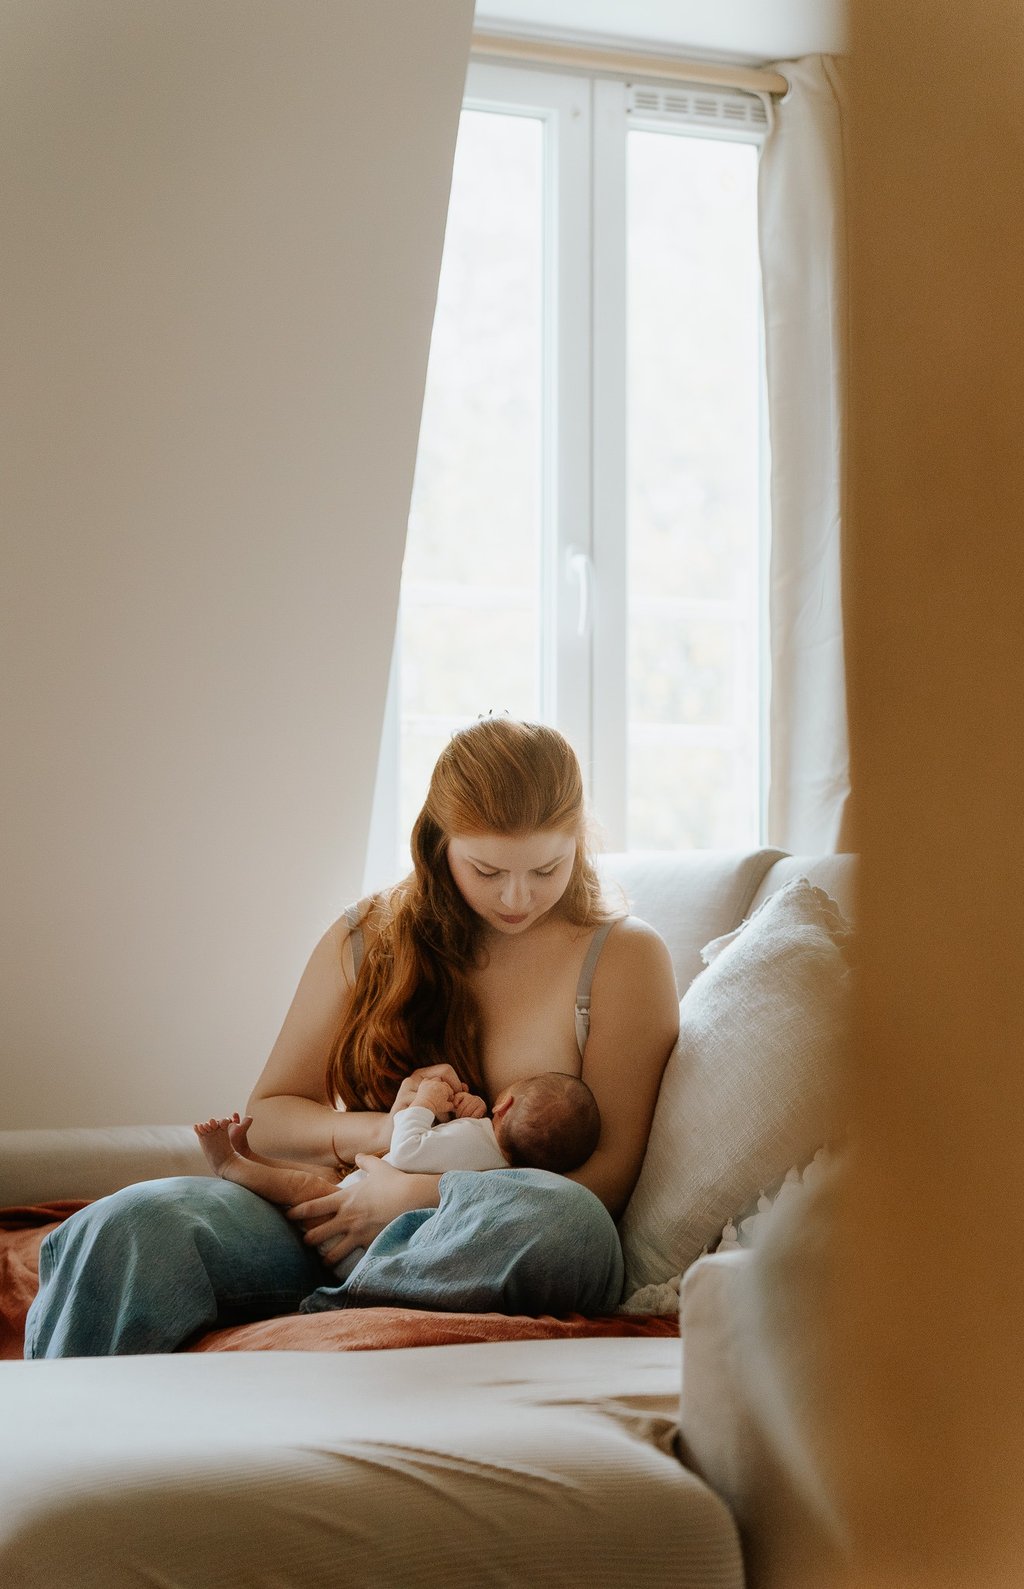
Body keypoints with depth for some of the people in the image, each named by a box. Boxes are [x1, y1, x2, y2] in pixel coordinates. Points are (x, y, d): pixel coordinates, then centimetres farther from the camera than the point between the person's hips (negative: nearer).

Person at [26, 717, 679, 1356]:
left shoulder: (624, 955, 4)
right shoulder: (368, 938, 12)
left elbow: (609, 1175, -3)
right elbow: (268, 1118, 15)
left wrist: (415, 1193, -12)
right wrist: (379, 1129, -7)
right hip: (334, 1221, 2)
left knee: (556, 1220, -41)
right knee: (134, 1223, -29)